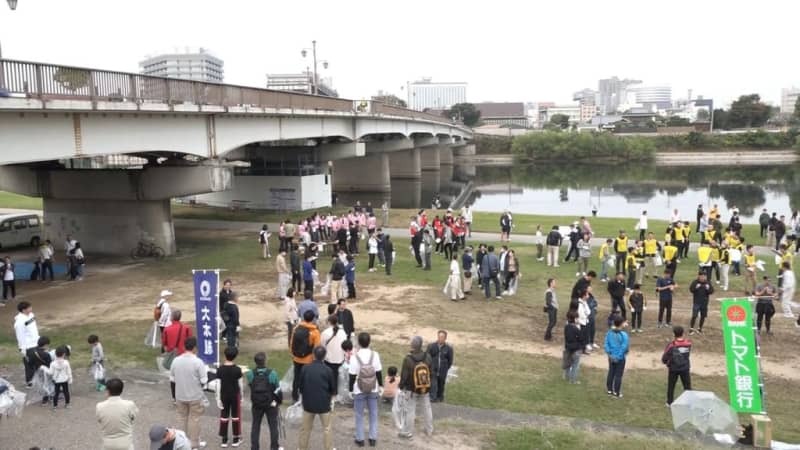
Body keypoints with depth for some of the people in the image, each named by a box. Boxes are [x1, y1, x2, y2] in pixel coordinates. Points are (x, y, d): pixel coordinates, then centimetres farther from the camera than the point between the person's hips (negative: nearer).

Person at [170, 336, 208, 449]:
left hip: (180, 395, 4)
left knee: (182, 418, 18)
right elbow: (204, 380, -17)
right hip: (195, 396, -4)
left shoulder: (176, 360, -7)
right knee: (194, 419, 9)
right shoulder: (198, 362, -20)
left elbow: (172, 377, 4)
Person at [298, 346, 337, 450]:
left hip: (308, 403, 2)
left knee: (305, 428, 17)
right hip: (324, 403, -2)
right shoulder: (328, 370, -14)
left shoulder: (305, 368, -9)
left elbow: (300, 386, 1)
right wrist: (331, 397, 18)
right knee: (327, 429, 11)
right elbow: (333, 388, -2)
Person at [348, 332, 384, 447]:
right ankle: (373, 438, 21)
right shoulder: (375, 355, -10)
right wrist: (381, 386, 11)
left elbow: (352, 376, -11)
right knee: (373, 414, 16)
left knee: (359, 415, 12)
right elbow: (379, 372, -2)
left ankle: (360, 439, 20)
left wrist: (351, 390, 1)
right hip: (373, 390, 2)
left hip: (359, 391, -2)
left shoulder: (354, 357, -17)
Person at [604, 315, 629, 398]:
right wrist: (619, 356, -12)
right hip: (620, 358, -5)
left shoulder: (609, 333, -6)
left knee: (611, 373, 18)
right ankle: (616, 393, 13)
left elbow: (606, 344, -3)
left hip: (611, 357, 5)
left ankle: (609, 390, 29)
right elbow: (624, 347, -22)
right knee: (618, 375, 6)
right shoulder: (623, 334, -22)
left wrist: (609, 353, 3)